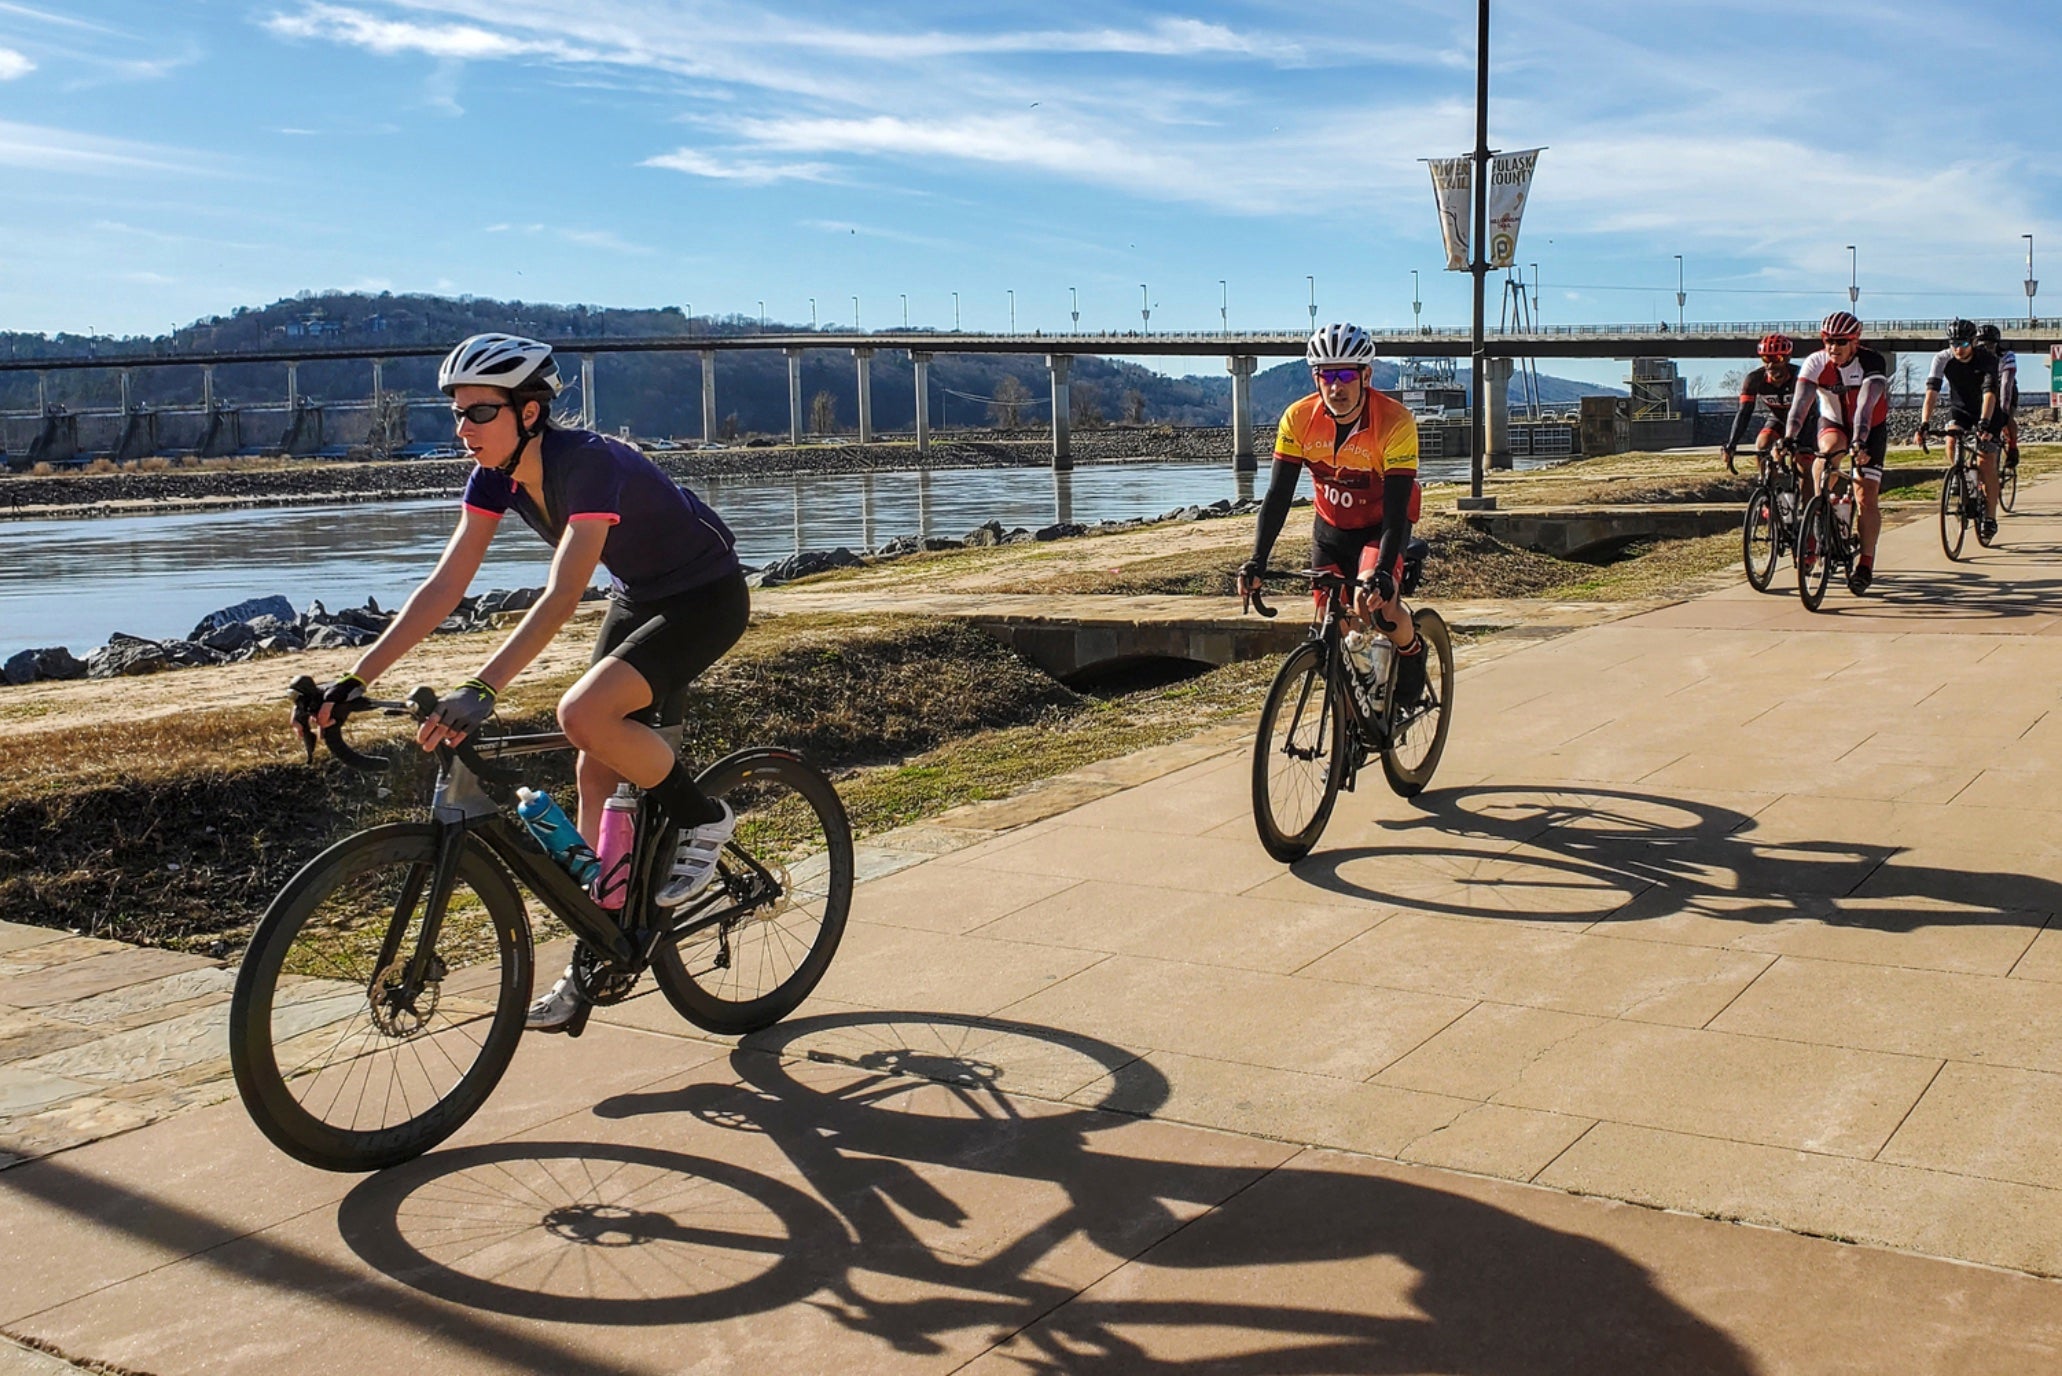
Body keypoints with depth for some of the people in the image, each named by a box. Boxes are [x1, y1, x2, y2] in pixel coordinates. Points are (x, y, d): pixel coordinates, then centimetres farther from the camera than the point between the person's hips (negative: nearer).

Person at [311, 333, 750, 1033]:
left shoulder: (589, 463, -31)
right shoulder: (497, 477, -8)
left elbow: (561, 595, -41)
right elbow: (443, 587, -8)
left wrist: (481, 690, -50)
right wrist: (356, 679, -16)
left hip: (706, 598, -8)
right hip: (637, 599, 8)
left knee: (584, 715, -28)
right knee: (596, 776, 3)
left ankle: (702, 818, -4)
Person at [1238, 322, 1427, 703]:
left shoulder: (1395, 422, -27)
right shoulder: (1299, 418, -18)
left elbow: (1396, 507, -31)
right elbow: (1278, 493, -17)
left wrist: (1383, 571, -44)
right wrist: (1257, 560, -28)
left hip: (1380, 526, -3)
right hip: (1330, 529, 4)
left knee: (1373, 602, -29)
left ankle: (1412, 652, 3)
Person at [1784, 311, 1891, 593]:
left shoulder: (1873, 363, -26)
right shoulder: (1815, 363, -20)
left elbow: (1865, 406, -39)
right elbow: (1801, 403, -33)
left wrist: (1859, 442, -54)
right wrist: (1789, 438, -49)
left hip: (1871, 428, -1)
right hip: (1833, 422, 1)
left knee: (1865, 497, -10)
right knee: (1829, 449, -36)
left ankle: (1866, 564, 0)